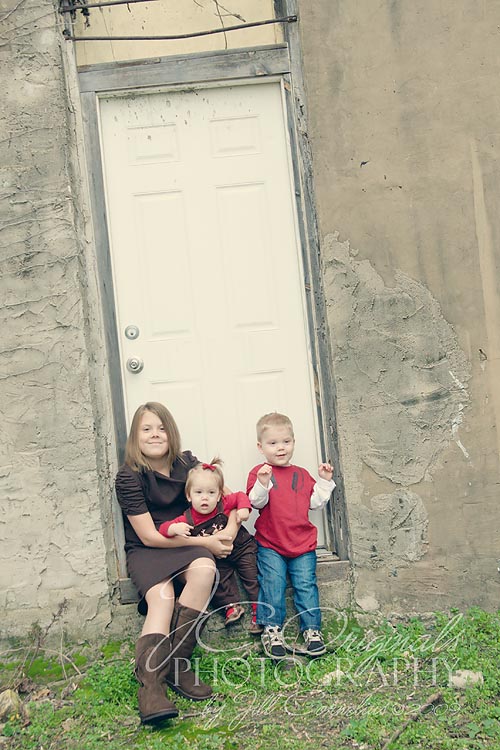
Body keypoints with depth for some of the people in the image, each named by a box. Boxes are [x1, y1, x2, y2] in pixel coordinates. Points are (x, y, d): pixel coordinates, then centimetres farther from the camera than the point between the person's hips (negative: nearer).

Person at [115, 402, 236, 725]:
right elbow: (149, 536, -13)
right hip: (145, 552, -3)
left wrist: (229, 532, -15)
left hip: (184, 545, 3)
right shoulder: (129, 477, -10)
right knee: (162, 598, -32)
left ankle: (175, 662, -22)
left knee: (205, 569, -30)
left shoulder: (186, 463, 2)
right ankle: (151, 686, -37)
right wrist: (204, 541, -13)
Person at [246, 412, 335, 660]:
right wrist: (262, 483, -30)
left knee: (306, 584, -4)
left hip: (302, 544, 3)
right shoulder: (259, 472, 1)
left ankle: (311, 629, 4)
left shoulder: (302, 475, 15)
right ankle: (272, 629, -5)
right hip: (270, 545, -3)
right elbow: (256, 502, -13)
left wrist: (324, 481, 6)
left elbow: (315, 501, 15)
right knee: (272, 583, -13)